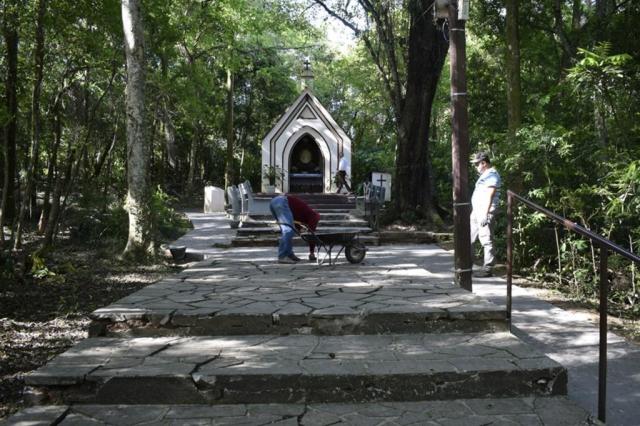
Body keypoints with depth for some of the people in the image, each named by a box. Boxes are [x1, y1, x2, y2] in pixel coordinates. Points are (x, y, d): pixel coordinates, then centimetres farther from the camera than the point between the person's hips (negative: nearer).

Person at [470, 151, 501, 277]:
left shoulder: (492, 176, -12)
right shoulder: (484, 176, 20)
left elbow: (489, 196, -20)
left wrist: (485, 214, -25)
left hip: (485, 214, -11)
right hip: (476, 213, 11)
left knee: (486, 241, -6)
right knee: (469, 238, 13)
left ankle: (487, 268, -2)